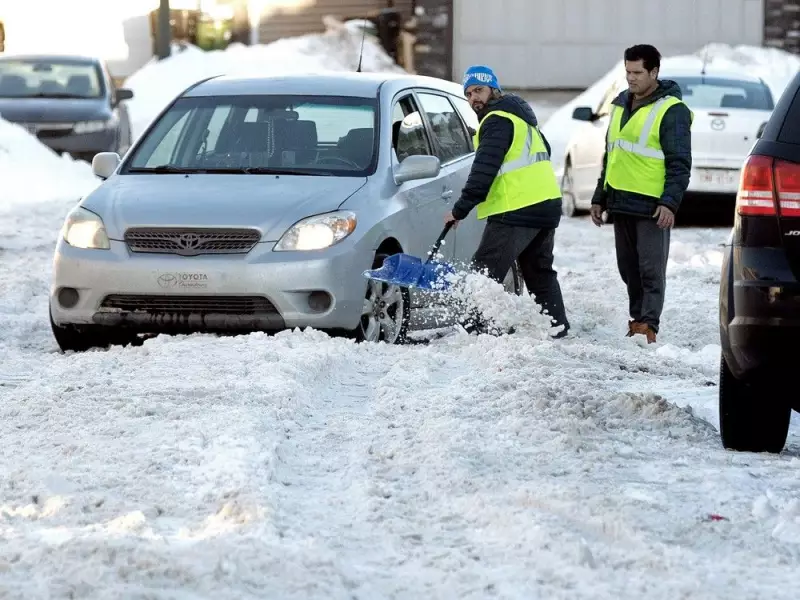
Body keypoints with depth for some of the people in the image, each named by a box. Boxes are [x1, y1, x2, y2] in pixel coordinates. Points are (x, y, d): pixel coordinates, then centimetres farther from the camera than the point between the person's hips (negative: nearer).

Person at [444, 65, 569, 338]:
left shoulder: (498, 121, -12)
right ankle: (558, 327, 22)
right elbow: (543, 151, 30)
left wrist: (460, 209, -18)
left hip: (516, 211, -11)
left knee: (485, 272, -11)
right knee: (540, 272, 20)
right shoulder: (519, 115, 20)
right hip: (547, 205, 11)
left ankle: (476, 328, -18)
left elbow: (484, 170, -19)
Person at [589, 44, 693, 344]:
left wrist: (670, 202, -20)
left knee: (651, 270, -8)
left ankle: (648, 326, -11)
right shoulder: (620, 105, 16)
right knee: (629, 269, 11)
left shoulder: (671, 110, -8)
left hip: (651, 207, -8)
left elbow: (679, 163, -12)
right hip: (620, 204, 8)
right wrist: (599, 197, 22)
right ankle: (637, 320, 19)